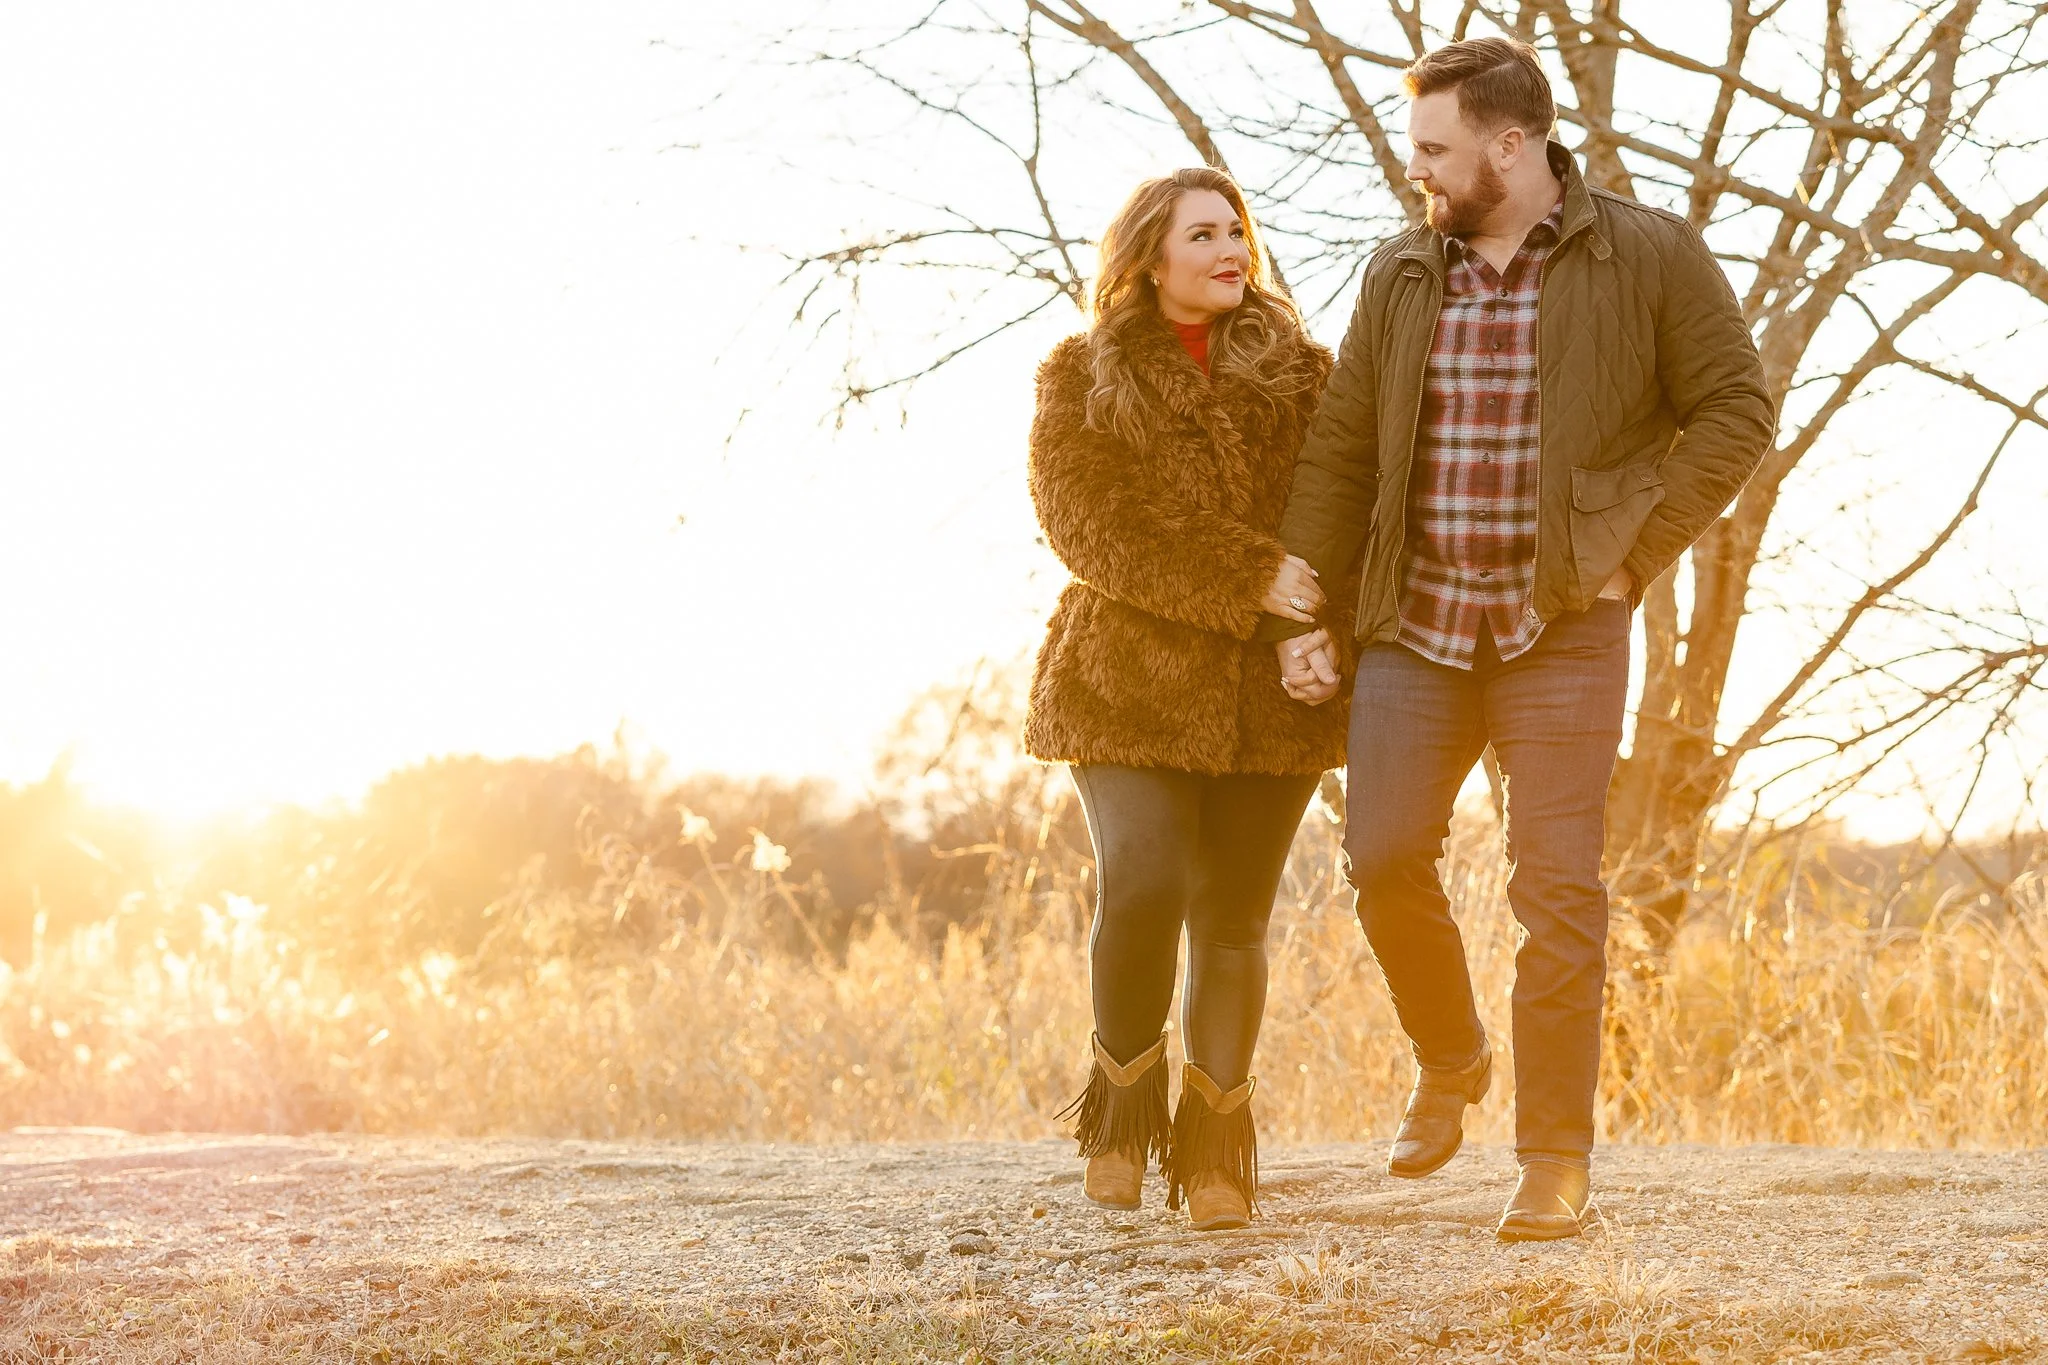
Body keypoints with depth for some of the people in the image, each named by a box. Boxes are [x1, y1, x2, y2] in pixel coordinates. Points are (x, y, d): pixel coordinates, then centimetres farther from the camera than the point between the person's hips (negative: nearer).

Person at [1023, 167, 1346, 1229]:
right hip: (1129, 681, -2)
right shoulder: (1081, 379, 4)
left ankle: (1212, 1145, 14)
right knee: (1141, 883, -19)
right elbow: (1091, 523, -9)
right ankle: (1122, 1099, 5)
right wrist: (1249, 578, -17)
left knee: (1233, 915, 1)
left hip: (1266, 692, 3)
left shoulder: (1301, 373, 12)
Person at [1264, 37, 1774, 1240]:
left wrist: (1634, 552, -10)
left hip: (1562, 631, -3)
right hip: (1416, 623, 4)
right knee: (1384, 856, -4)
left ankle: (1558, 1161, 4)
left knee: (1558, 890, -5)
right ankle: (1451, 1062, 24)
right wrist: (1301, 612, 5)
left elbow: (1736, 411, -3)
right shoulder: (1401, 276, 7)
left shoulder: (1650, 257, -4)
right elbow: (1340, 452, 10)